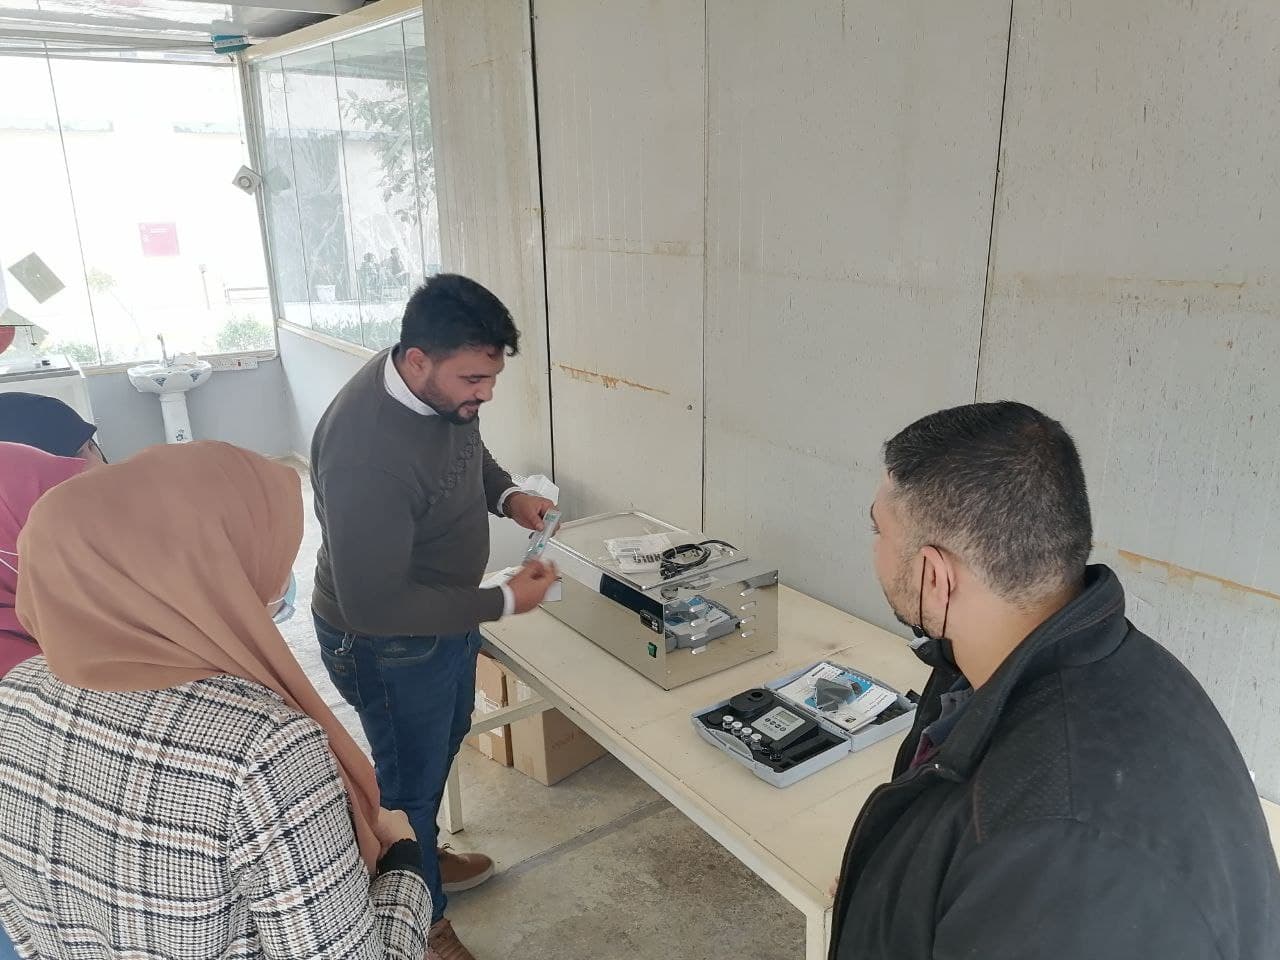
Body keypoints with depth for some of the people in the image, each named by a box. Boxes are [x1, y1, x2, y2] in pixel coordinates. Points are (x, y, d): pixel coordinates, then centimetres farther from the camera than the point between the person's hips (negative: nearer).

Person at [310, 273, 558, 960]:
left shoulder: (443, 387, -12)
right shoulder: (366, 449, -38)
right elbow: (375, 605, -33)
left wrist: (507, 497, -8)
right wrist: (502, 603, -29)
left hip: (447, 614, 9)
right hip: (388, 644, -8)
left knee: (445, 738, 29)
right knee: (410, 777, 14)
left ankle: (421, 855, 57)